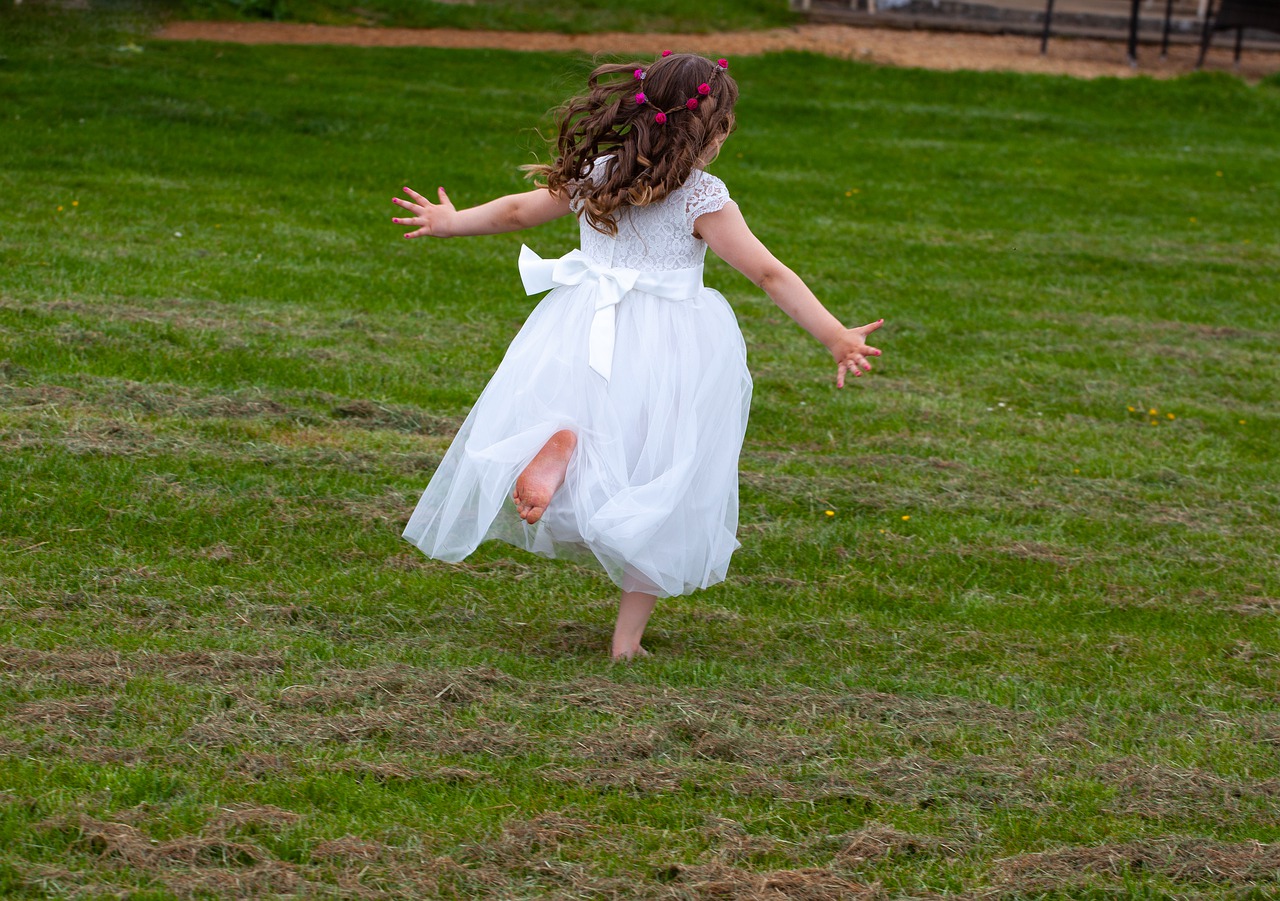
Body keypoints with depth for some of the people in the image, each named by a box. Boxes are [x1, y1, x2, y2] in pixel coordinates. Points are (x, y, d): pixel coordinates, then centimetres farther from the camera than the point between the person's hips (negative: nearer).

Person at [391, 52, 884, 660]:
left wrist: (451, 222, 38)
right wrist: (835, 338, -8)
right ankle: (628, 637, 6)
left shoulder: (594, 174, 6)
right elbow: (770, 275, -10)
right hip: (668, 353, -3)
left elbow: (517, 210, 20)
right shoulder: (703, 199, -8)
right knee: (659, 495, 9)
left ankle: (558, 447, -28)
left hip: (583, 339, 3)